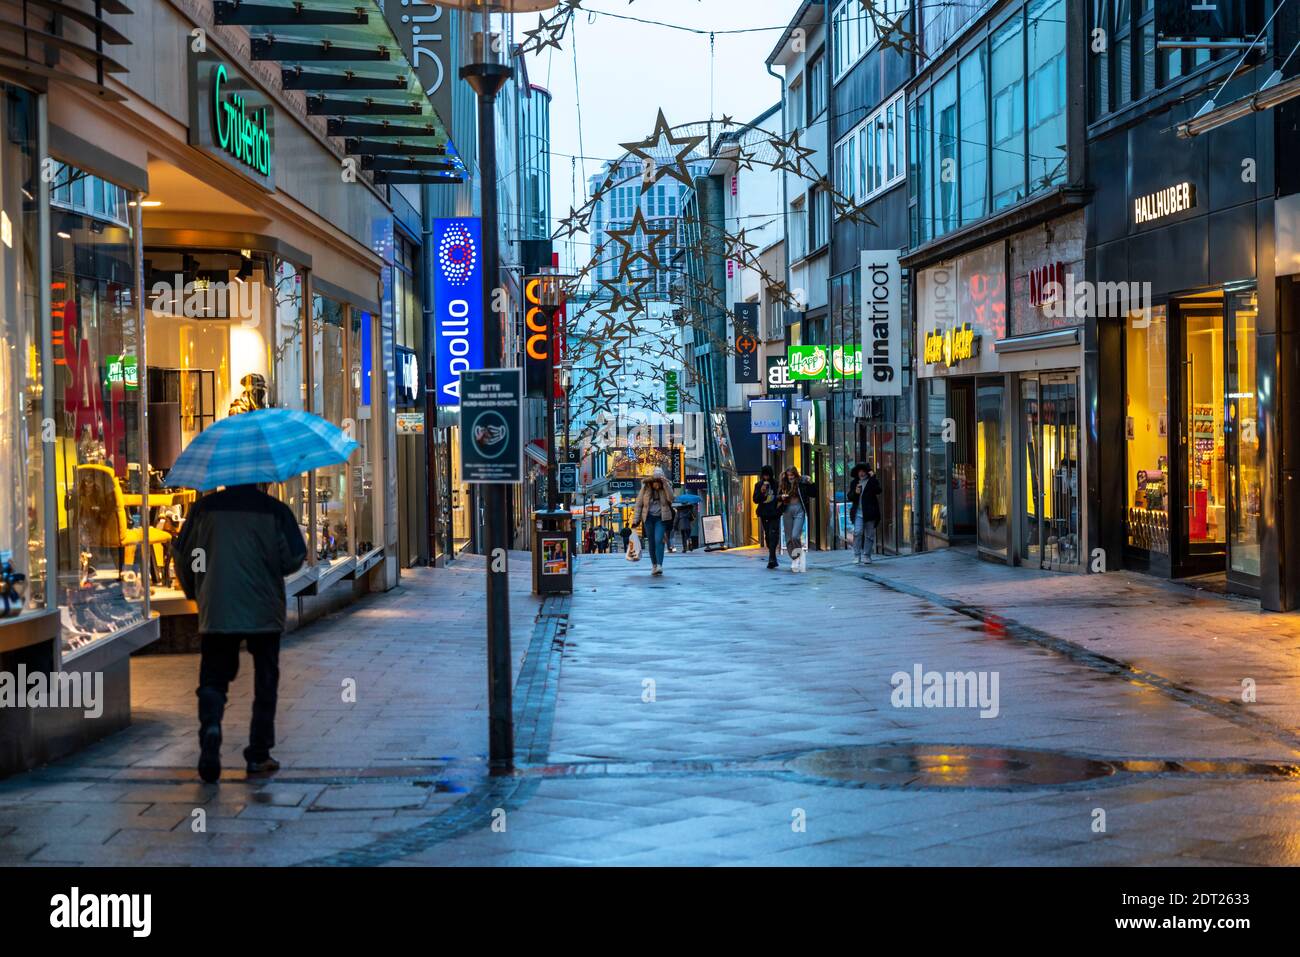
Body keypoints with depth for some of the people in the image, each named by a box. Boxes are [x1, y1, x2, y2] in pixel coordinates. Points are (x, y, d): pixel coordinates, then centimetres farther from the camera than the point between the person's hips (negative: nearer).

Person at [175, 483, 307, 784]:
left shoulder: (204, 507, 0)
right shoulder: (275, 510, -5)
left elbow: (183, 557, 4)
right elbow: (294, 558, -7)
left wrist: (194, 592, 21)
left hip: (216, 612, 1)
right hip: (264, 612, -1)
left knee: (213, 680, 8)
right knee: (265, 683, 13)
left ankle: (210, 727, -21)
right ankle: (258, 755, 14)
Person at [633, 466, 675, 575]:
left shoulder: (665, 488, 0)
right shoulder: (645, 488, 1)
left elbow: (670, 498, -18)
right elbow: (639, 504, 3)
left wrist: (665, 485, -23)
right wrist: (636, 520, -2)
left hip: (661, 518, -2)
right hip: (649, 517, 2)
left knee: (659, 540, -17)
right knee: (651, 542, 5)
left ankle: (660, 565, -23)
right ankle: (654, 565, 16)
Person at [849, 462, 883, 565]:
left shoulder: (873, 481, 3)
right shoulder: (854, 482, 13)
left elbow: (878, 491, -16)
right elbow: (850, 497, 12)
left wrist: (873, 478, -20)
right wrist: (855, 493, -9)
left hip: (869, 513, -1)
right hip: (858, 513, 1)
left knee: (869, 535, 3)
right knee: (857, 533, -11)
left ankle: (866, 556, 11)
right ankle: (857, 556, -8)